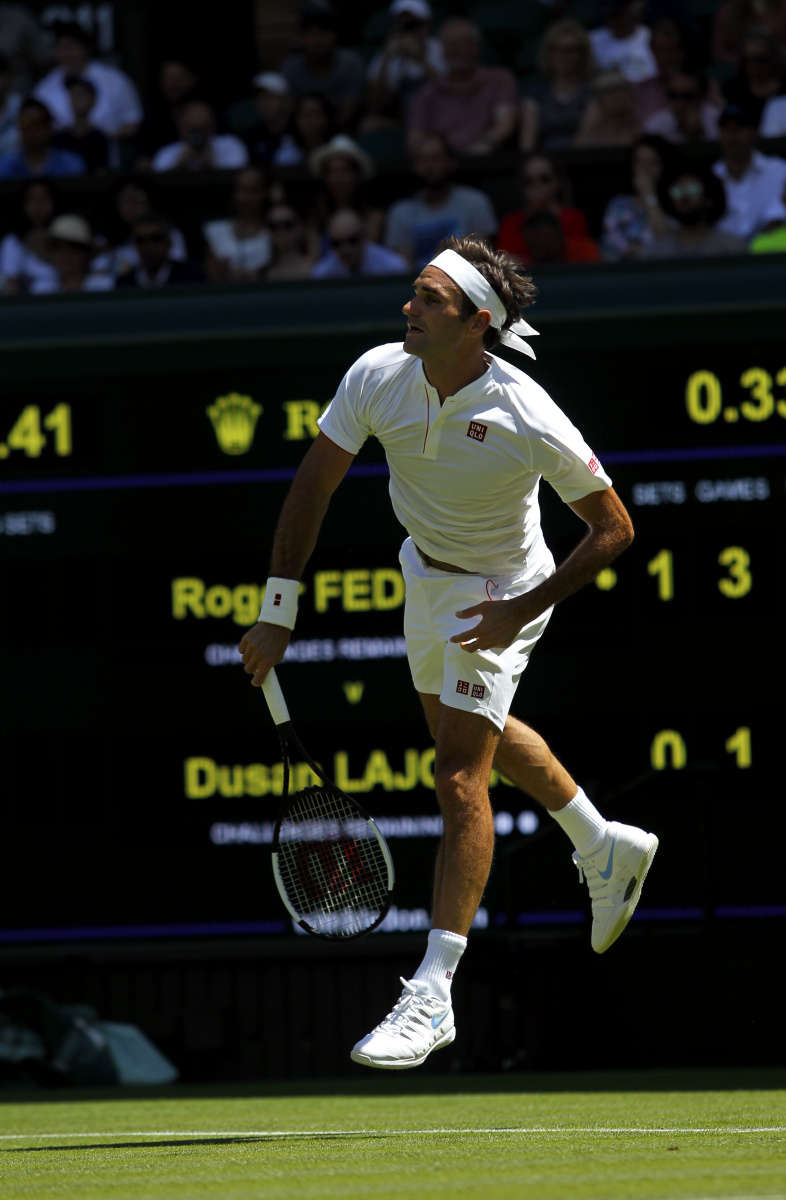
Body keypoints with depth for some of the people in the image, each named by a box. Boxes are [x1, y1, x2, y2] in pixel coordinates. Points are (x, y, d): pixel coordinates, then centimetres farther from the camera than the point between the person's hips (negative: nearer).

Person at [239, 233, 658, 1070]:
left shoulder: (529, 420, -34)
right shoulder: (378, 377, -22)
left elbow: (613, 529, -22)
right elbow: (313, 486, -12)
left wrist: (522, 612, -27)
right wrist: (278, 612, -15)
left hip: (499, 594, -7)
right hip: (425, 569, 7)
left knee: (459, 777, -15)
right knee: (460, 728, 27)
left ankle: (431, 998, -14)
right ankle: (607, 850, 51)